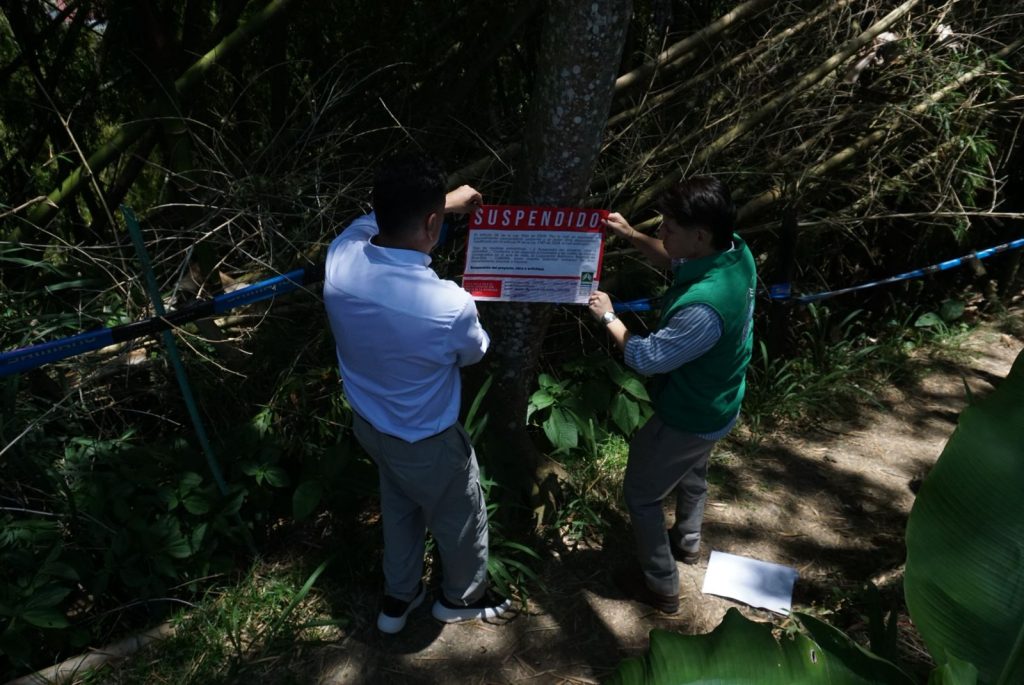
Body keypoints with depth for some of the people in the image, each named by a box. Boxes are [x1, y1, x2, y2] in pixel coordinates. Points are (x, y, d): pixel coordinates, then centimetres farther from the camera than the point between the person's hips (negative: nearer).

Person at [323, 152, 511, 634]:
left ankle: (397, 599, 55)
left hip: (368, 422, 6)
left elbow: (375, 220, 4)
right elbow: (473, 352, -11)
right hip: (426, 442, -5)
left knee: (398, 507, 32)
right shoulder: (449, 305, -38)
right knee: (459, 520, 25)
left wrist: (446, 202, 12)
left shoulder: (341, 256, -23)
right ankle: (461, 598, 54)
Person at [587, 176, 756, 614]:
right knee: (691, 472, 33)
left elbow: (646, 359, -28)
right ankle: (688, 542, 60)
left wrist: (608, 317, -14)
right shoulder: (735, 251, -15)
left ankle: (661, 587, 32)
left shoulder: (704, 306, -42)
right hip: (715, 406, 9)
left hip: (687, 418, -9)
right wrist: (632, 236, -5)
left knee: (640, 493, 14)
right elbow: (677, 263, 6)